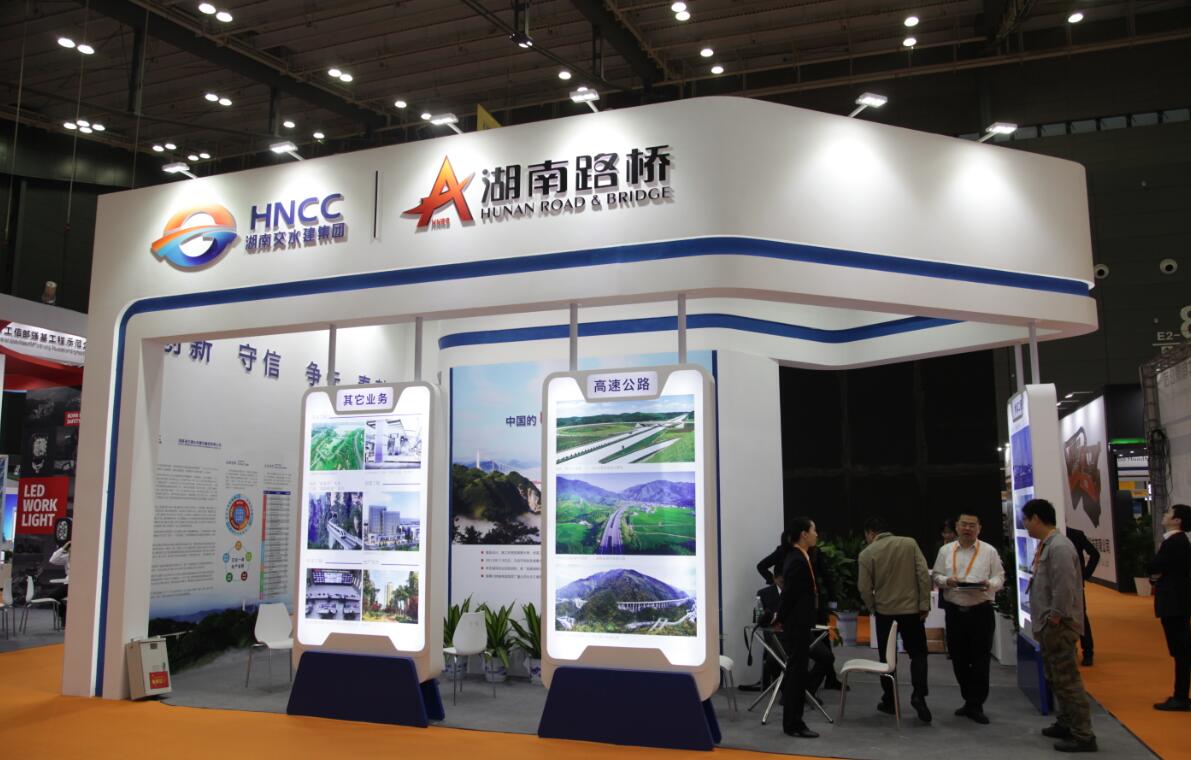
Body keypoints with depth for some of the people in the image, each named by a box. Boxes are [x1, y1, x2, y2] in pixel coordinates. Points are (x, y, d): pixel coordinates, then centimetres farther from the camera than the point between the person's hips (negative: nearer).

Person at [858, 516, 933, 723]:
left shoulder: (867, 553, -6)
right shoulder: (910, 543, -2)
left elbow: (864, 588, -6)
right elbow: (924, 575, -7)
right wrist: (924, 604, -2)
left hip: (885, 611, 0)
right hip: (912, 609, 1)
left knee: (887, 657, 13)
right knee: (918, 653, 12)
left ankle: (889, 701, 17)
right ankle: (918, 695, -6)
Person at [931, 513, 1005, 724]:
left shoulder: (989, 551, 2)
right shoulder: (945, 551, 8)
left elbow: (999, 578, 3)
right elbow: (935, 576, 11)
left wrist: (989, 584, -18)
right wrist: (946, 581, -10)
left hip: (981, 611, -2)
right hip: (955, 611, 3)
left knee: (980, 659, 0)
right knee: (959, 658, 10)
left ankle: (975, 705, 10)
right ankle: (970, 700, 26)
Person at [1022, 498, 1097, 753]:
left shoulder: (1059, 546, -18)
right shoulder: (1045, 545, 12)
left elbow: (1064, 589, -23)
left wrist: (1054, 621, -19)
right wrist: (1043, 623, 16)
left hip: (1058, 627, -10)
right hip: (1048, 626, 10)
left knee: (1068, 680, -4)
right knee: (1056, 678, 20)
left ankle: (1083, 736, 3)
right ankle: (1066, 724, 32)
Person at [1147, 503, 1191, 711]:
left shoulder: (1174, 542, -19)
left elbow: (1154, 567, -19)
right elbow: (1163, 567, 13)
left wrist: (1156, 573, 0)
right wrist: (1158, 573, -6)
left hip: (1174, 602, -10)